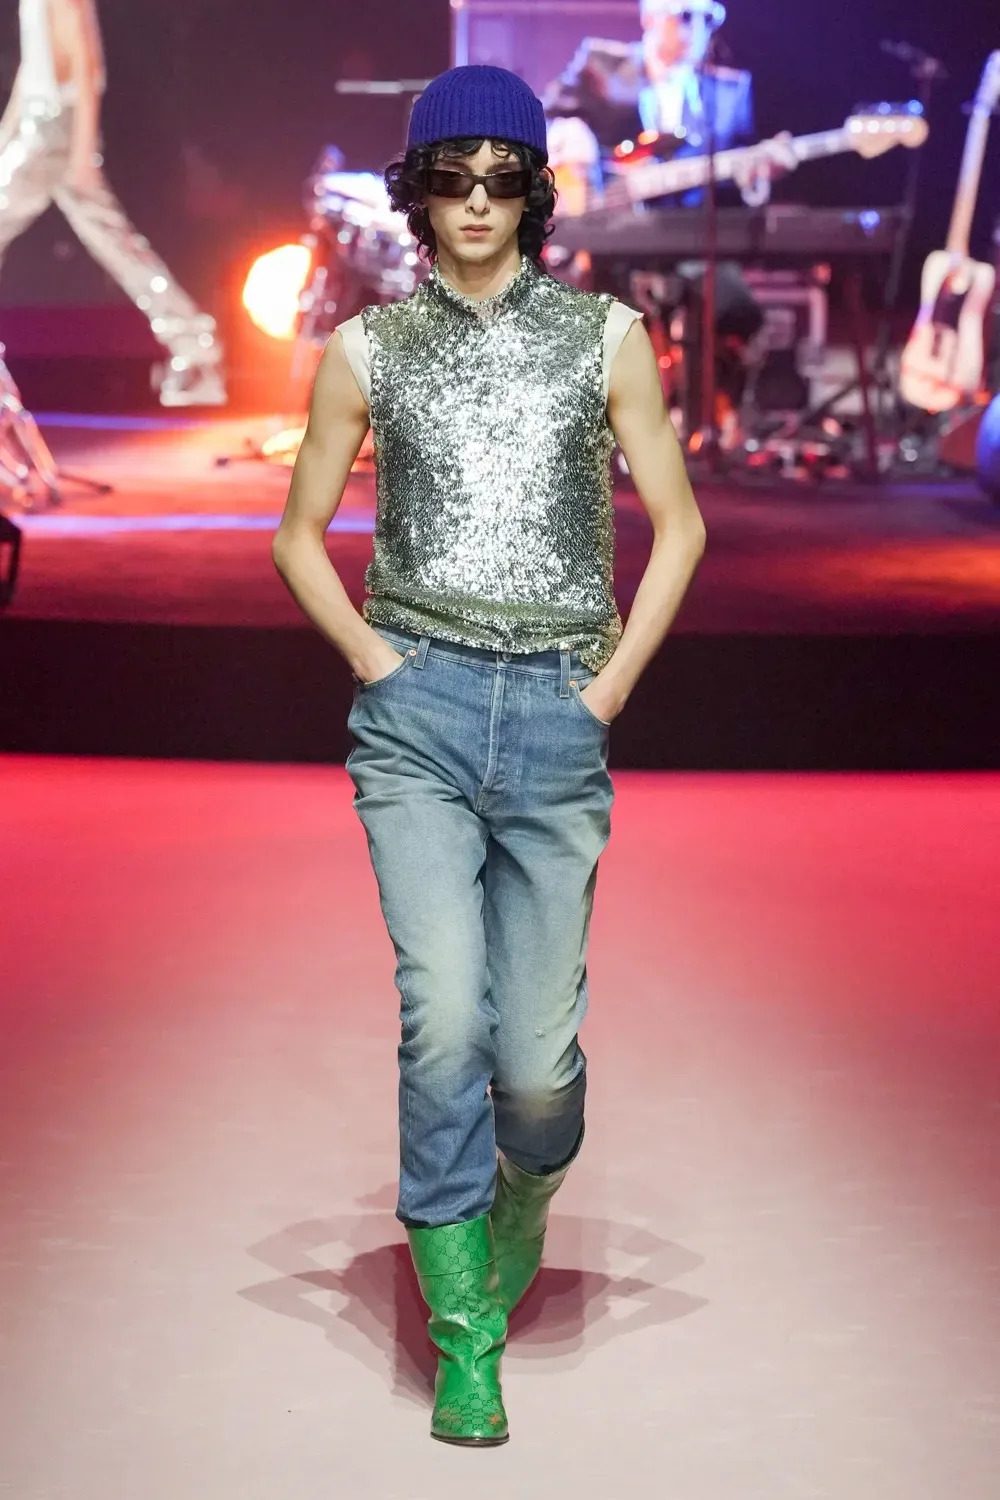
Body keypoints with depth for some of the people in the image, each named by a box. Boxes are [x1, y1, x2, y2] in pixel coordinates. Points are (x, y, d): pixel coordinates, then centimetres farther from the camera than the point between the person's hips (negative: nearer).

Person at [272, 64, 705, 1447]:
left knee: (537, 1053, -1)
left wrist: (612, 684, 3)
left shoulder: (604, 336, 7)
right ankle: (463, 1330, -2)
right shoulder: (368, 350, 8)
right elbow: (301, 531, 16)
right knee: (444, 1018, -15)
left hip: (557, 717, 0)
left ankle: (527, 1192, 35)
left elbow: (677, 522, 11)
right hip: (419, 708, 0)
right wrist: (373, 662, 2)